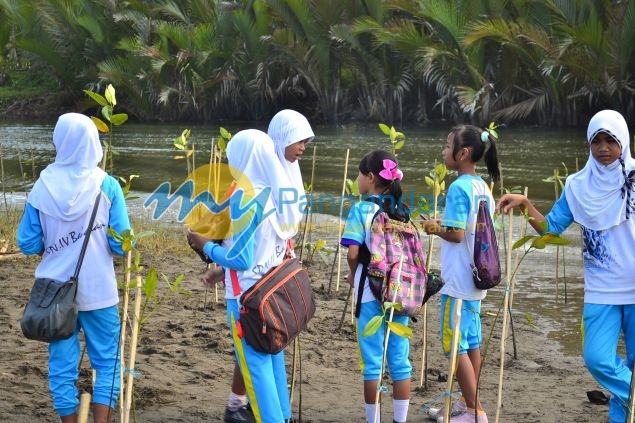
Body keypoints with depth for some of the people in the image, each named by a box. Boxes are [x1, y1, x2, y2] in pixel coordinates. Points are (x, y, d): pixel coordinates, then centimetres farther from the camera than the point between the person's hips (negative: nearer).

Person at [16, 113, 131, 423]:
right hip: (97, 291, -1)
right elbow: (121, 245, -10)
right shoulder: (107, 185, -9)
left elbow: (28, 244, -1)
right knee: (107, 362, 10)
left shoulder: (43, 186, -5)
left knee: (62, 366, 10)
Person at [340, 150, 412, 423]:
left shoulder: (361, 209, -10)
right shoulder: (401, 210, 6)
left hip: (371, 291, -4)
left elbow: (352, 253, -16)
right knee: (399, 359, 9)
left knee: (372, 361, 3)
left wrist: (353, 275, 2)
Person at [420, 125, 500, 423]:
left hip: (457, 280, -9)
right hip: (477, 276, 9)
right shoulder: (483, 187, 9)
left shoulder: (458, 188, -17)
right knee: (472, 342, 14)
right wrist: (443, 224, 15)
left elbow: (456, 234, -21)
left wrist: (435, 228, -4)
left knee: (455, 345, -2)